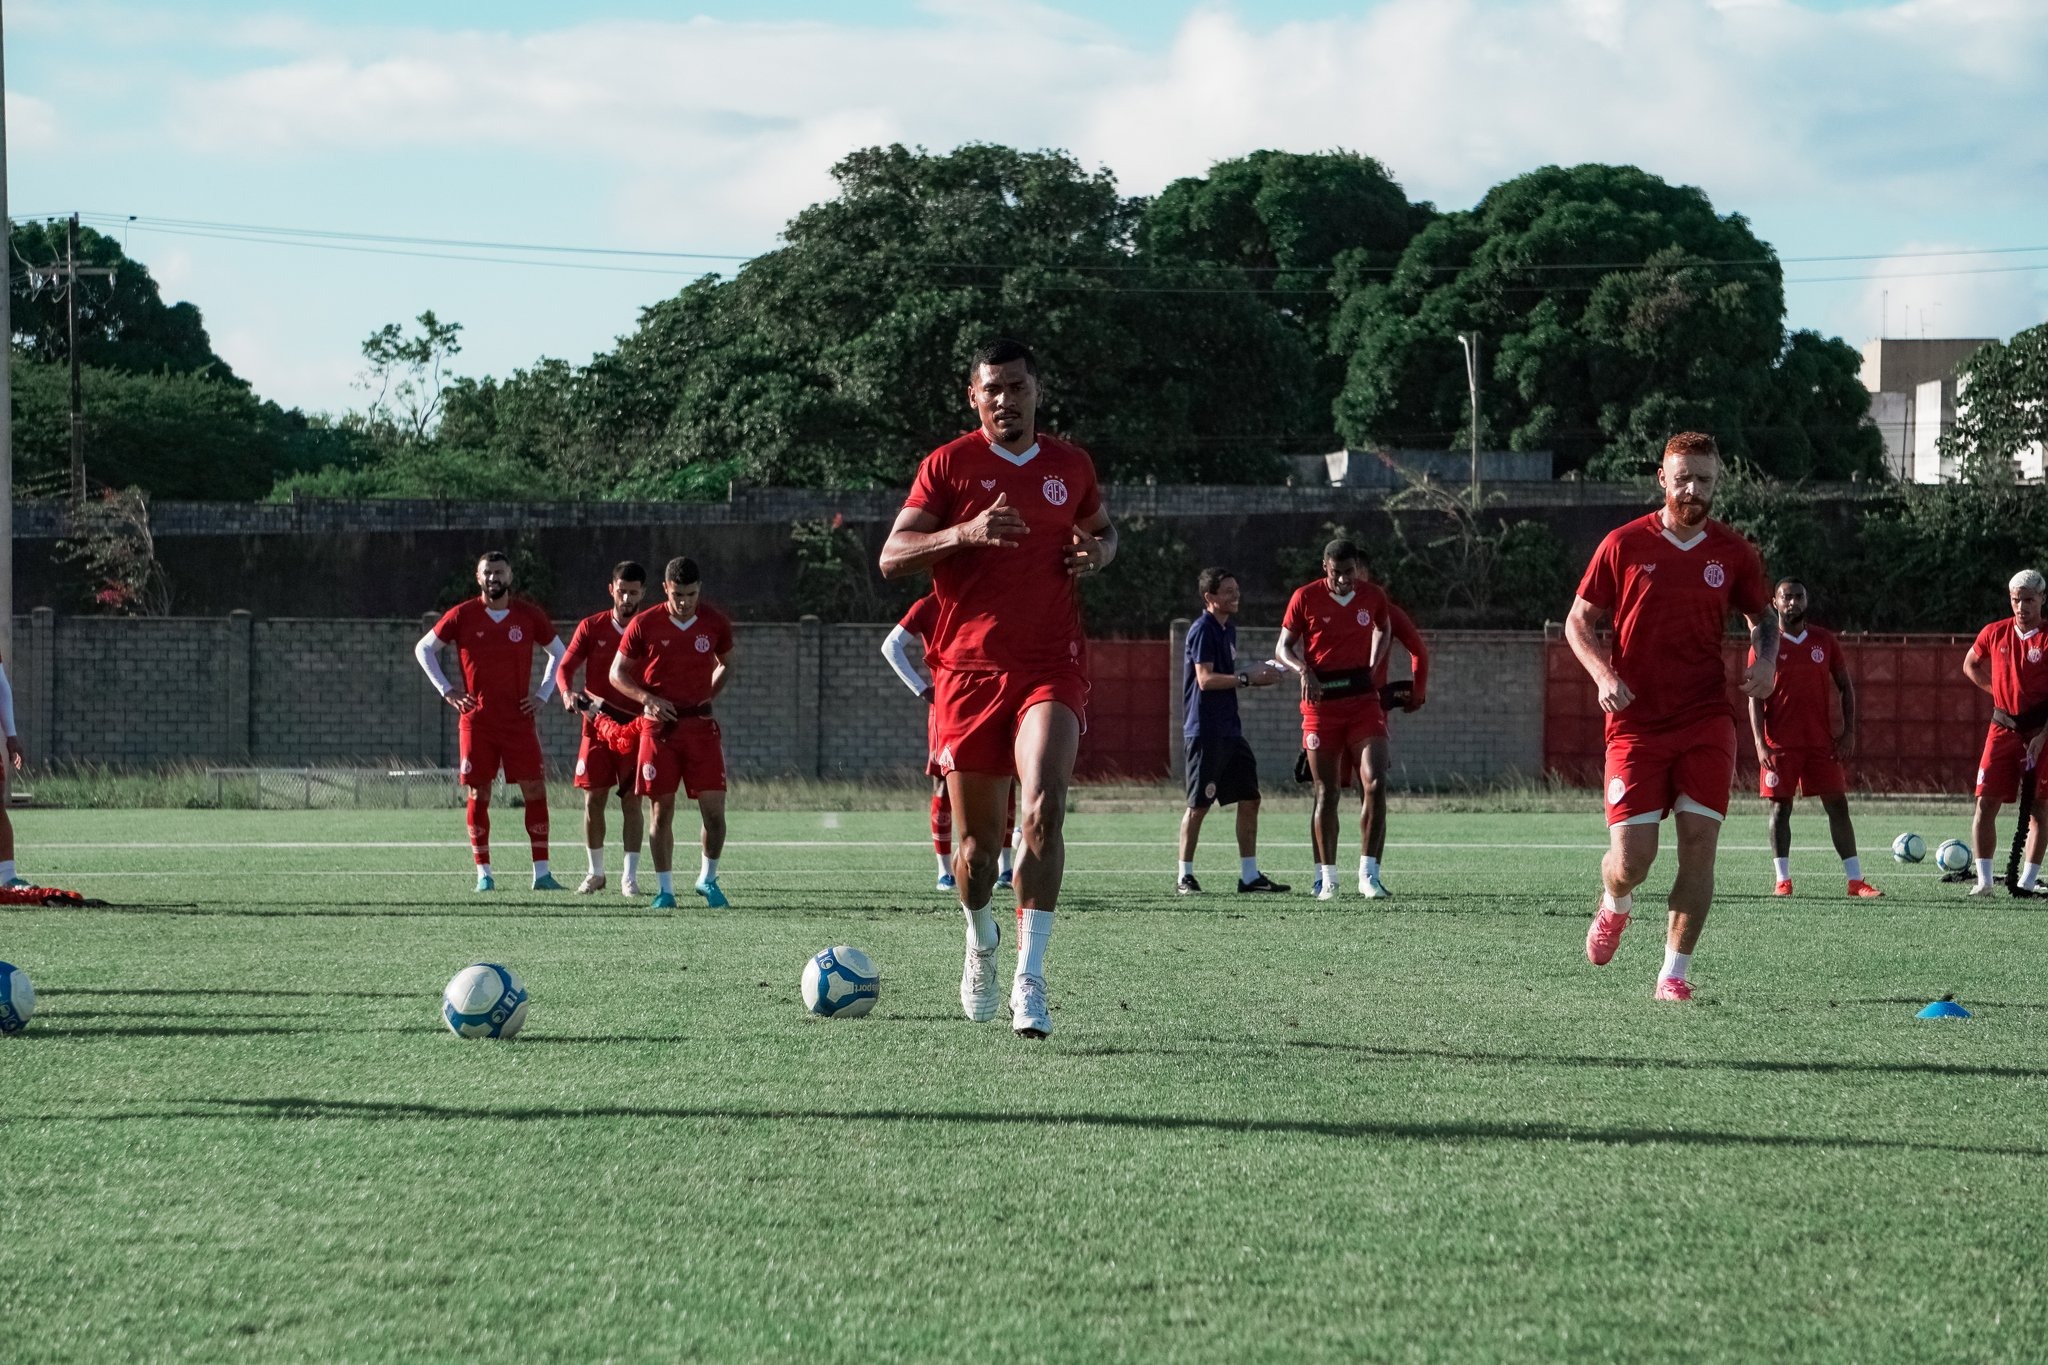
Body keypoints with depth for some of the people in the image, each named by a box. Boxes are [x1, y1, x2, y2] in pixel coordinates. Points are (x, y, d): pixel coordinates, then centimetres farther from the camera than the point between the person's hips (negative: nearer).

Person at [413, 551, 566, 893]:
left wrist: (543, 694, 6)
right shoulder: (462, 615, 0)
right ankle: (483, 874, 6)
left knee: (535, 790, -5)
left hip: (520, 719, 1)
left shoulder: (529, 616, 3)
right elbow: (423, 649, 9)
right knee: (478, 794, 0)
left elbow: (559, 652, 15)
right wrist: (446, 690, 1)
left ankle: (541, 873, -1)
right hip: (477, 720, -1)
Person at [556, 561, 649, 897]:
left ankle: (631, 876, 0)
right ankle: (595, 872, 15)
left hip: (635, 726, -1)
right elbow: (565, 666, -1)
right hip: (597, 724, 1)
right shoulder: (591, 627, 3)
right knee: (593, 799, 2)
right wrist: (567, 692, -22)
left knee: (631, 801, -4)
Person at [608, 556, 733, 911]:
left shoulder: (715, 623, 1)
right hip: (659, 724, -1)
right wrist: (648, 698, -14)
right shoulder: (644, 624, -5)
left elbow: (726, 665, 19)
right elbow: (617, 673, 2)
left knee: (714, 808, -6)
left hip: (700, 723, 1)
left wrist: (709, 696, 2)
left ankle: (708, 879, 14)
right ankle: (665, 888, 11)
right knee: (662, 809, 1)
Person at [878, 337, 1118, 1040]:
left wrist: (1097, 552, 5)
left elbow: (1103, 529, 30)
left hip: (1052, 666, 1)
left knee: (1044, 807, -23)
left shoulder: (1072, 465, 11)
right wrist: (964, 533, -21)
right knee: (977, 842, 4)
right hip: (969, 671, -1)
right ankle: (981, 940, 38)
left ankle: (1029, 980, -23)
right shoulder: (949, 465, 2)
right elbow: (891, 558, -5)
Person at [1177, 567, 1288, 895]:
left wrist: (1256, 677, 9)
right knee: (1198, 804, -4)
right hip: (1205, 730, -9)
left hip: (1230, 730, 9)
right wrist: (1247, 677, -17)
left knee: (1249, 799, 7)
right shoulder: (1203, 630, -11)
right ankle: (1185, 877, 3)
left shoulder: (1228, 628, 17)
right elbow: (1205, 679, -20)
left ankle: (1249, 875, 11)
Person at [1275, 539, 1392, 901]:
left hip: (1363, 701, 1)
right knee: (1327, 793, 3)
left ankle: (1368, 874, -8)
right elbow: (1283, 648, 1)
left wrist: (1373, 666, 10)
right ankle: (1326, 877, 13)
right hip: (1321, 704, -1)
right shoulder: (1305, 597, -4)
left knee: (1375, 783, -13)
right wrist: (1303, 670, -19)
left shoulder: (1373, 596, 3)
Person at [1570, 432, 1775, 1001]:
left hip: (1706, 721, 2)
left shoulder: (1733, 553, 5)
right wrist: (1604, 675, -11)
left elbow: (1762, 617, 21)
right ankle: (1614, 908, 30)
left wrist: (1765, 660, -1)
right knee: (1631, 859, -7)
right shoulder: (1623, 545, -1)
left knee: (1699, 843, -9)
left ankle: (1675, 973, 2)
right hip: (1636, 721, -1)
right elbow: (1578, 621, 6)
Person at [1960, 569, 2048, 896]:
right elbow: (1970, 665, 22)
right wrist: (1998, 691, 7)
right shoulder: (1994, 633, 4)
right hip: (2003, 729, 3)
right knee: (1986, 802, -3)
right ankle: (1984, 879, -1)